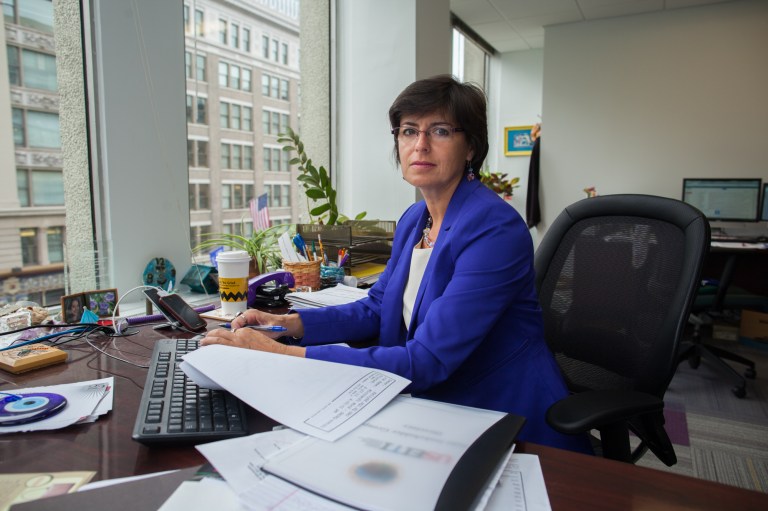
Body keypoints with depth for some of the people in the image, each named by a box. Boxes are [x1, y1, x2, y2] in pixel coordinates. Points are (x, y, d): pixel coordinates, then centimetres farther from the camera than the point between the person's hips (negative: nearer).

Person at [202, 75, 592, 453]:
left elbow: (425, 361, -28)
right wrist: (290, 323, -4)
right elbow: (376, 308, 12)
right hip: (435, 410, 7)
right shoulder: (413, 219, 5)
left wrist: (282, 354, -29)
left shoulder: (496, 230, -23)